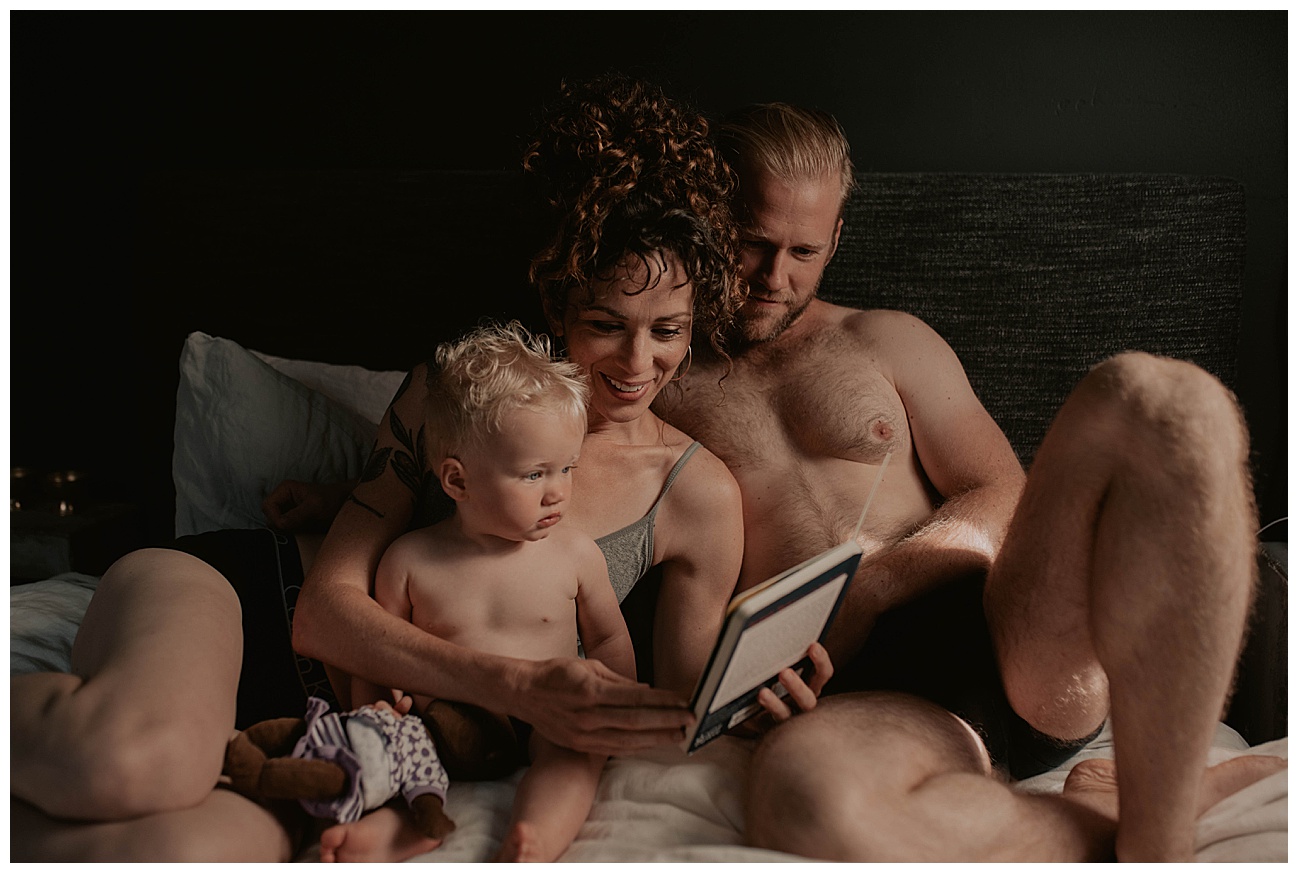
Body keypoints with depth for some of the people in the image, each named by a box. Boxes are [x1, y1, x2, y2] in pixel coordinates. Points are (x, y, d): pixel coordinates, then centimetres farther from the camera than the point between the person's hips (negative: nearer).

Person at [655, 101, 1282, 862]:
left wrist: (877, 579, -7)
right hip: (864, 697, -2)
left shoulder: (889, 341, 22)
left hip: (999, 631, 3)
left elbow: (1002, 502, 13)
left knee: (1156, 400, -26)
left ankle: (1157, 834, -21)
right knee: (799, 790, -43)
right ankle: (1104, 819, -15)